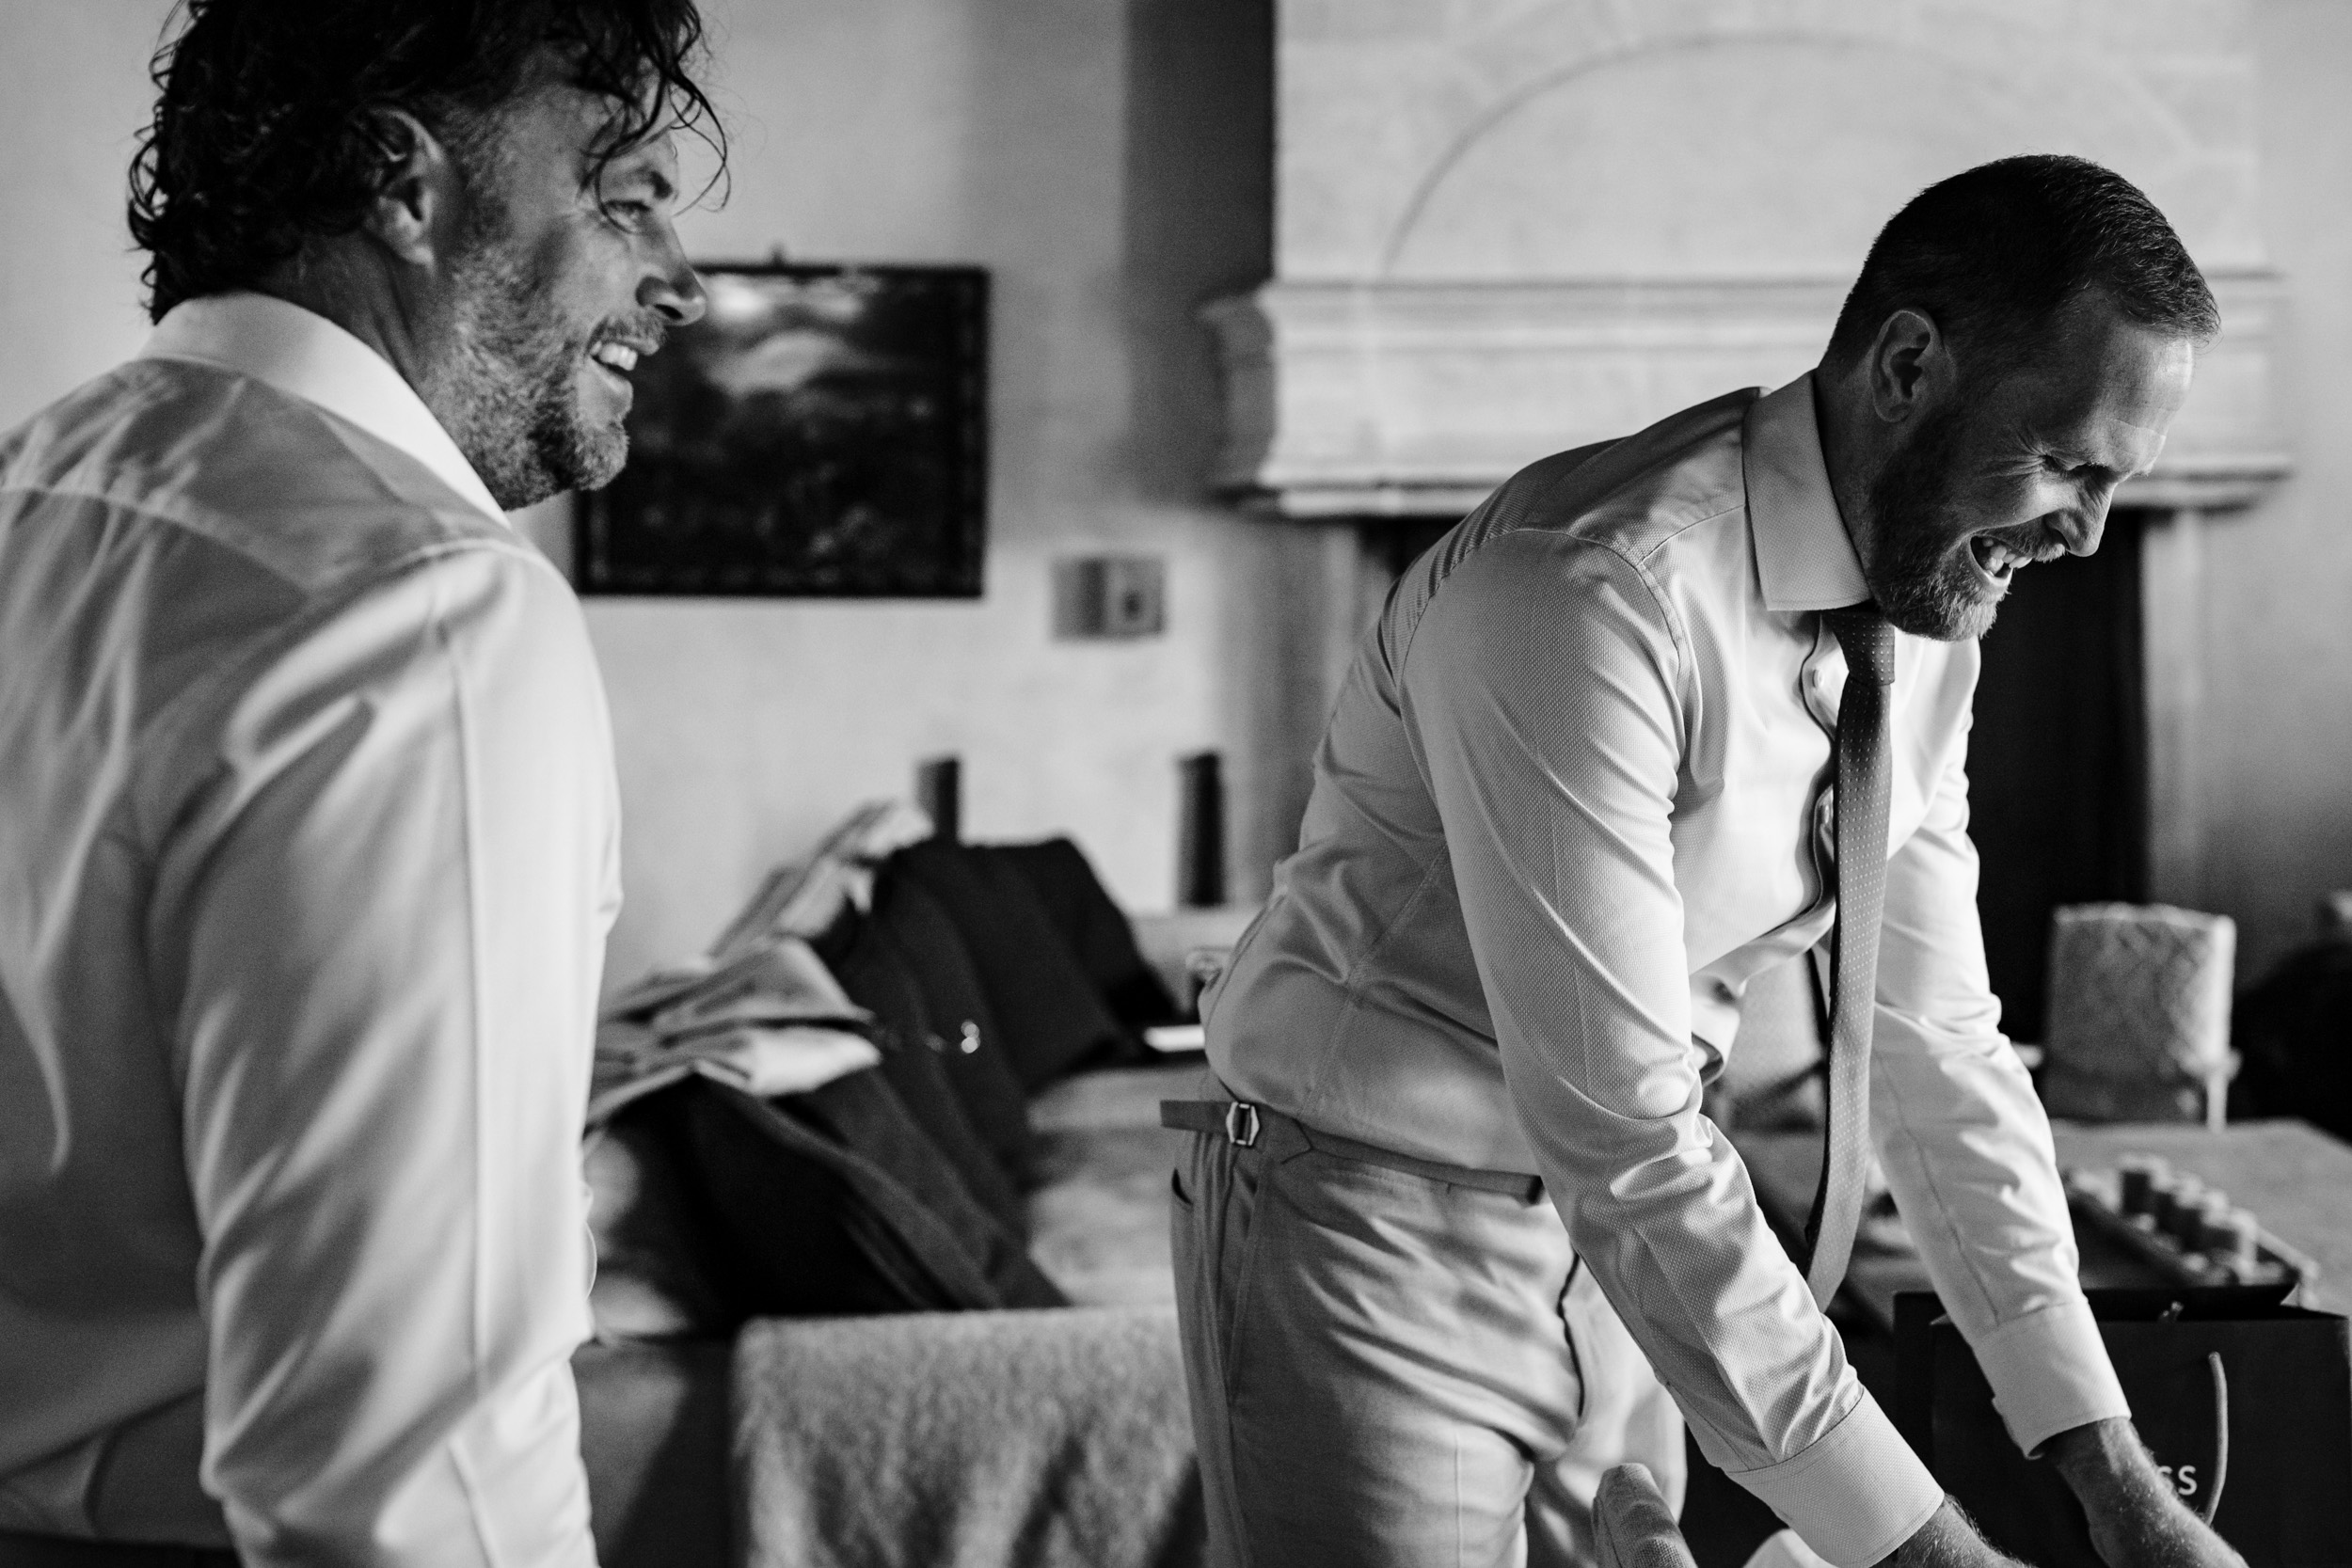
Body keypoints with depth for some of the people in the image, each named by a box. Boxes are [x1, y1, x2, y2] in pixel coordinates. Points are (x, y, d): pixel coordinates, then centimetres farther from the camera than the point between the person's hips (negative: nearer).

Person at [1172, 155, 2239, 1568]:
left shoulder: (1934, 607, -1)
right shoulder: (1590, 592, -27)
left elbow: (1938, 1043, 3)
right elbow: (1623, 1141, -29)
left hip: (1613, 1234, 7)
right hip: (1373, 1228, -7)